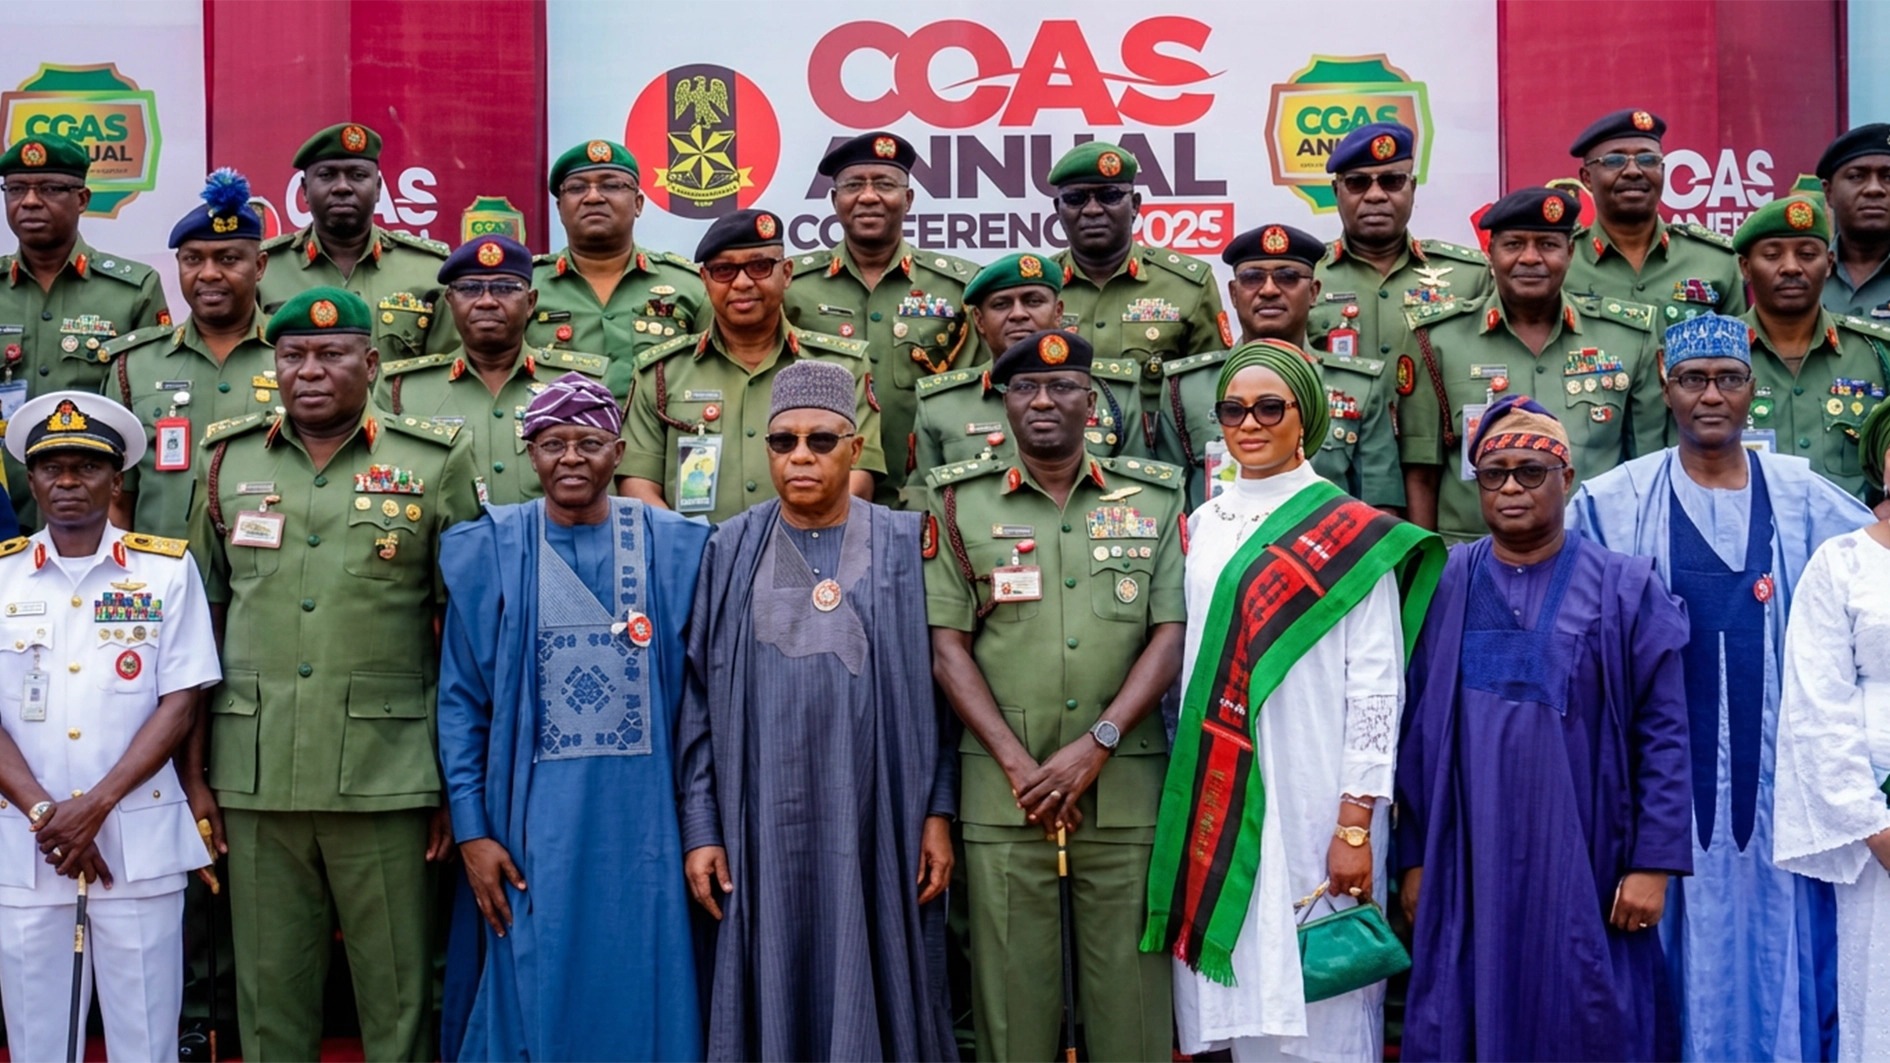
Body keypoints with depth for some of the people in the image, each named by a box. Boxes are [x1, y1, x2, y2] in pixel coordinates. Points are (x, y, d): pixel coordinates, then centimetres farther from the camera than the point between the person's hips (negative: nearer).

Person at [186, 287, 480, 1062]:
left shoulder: (435, 463, 2)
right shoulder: (228, 459, 10)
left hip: (387, 779, -2)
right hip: (256, 779, 3)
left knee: (397, 998, 4)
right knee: (269, 996, 9)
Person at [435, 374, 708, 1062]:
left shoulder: (674, 548, 3)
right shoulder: (489, 551, 2)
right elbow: (462, 702, 2)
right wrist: (471, 830, -4)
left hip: (641, 818, 1)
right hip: (534, 822, 0)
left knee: (642, 999, 6)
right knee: (536, 1000, 6)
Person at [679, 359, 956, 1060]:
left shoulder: (905, 547, 3)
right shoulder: (731, 552, 5)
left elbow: (936, 687, 2)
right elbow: (700, 700, 5)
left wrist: (938, 813, -4)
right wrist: (700, 830, -1)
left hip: (876, 824, -1)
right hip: (764, 827, 1)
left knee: (876, 995, 4)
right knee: (771, 1001, 5)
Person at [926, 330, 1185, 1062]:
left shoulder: (1153, 499, 9)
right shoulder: (963, 502, 8)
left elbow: (1171, 635, 2)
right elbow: (947, 646, 2)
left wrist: (1098, 744, -9)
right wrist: (1017, 763, -7)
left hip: (1126, 786, 0)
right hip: (1003, 790, 0)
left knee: (1131, 987, 2)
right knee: (1011, 983, 3)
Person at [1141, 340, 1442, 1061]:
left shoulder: (1353, 535, -4)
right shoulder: (1201, 528, 12)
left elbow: (1376, 687, -8)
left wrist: (1357, 823, -14)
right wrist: (1185, 802, 9)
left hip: (1312, 803, -5)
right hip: (1214, 804, 5)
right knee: (1237, 998, 8)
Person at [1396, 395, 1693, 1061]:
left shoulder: (1626, 590, 0)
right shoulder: (1444, 586, 4)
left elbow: (1663, 734, -2)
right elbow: (1415, 731, 6)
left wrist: (1653, 863, -7)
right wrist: (1414, 858, 4)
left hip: (1584, 869, -1)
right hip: (1468, 871, 2)